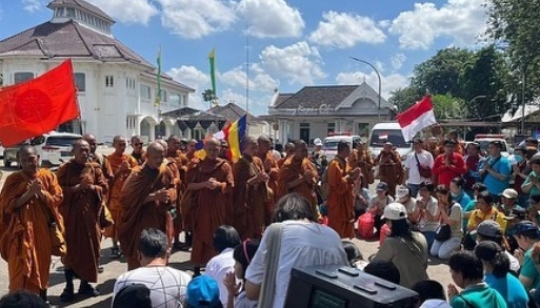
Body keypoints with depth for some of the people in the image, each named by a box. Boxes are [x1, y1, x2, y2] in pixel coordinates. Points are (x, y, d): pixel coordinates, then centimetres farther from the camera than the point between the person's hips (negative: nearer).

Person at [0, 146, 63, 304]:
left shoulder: (48, 176, 1)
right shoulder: (13, 179, -6)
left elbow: (57, 199, -3)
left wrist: (41, 192, -19)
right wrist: (29, 193, -20)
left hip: (43, 229, 3)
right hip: (21, 230, -3)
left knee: (42, 266, 14)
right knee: (21, 270, -5)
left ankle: (42, 300, 30)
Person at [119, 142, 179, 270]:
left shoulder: (167, 171, 1)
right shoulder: (138, 174, -11)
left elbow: (173, 189, 12)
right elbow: (128, 198, -16)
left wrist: (168, 195, -13)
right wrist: (154, 196, -25)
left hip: (162, 220, 4)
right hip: (142, 221, -4)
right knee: (139, 257, -1)